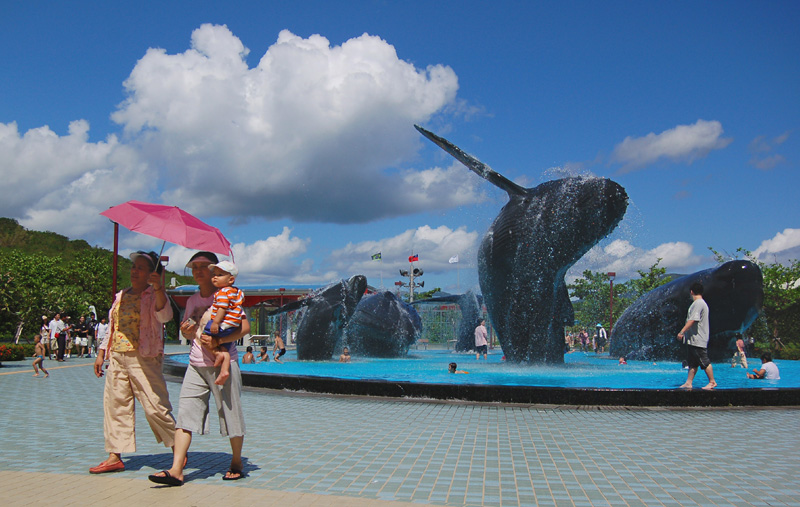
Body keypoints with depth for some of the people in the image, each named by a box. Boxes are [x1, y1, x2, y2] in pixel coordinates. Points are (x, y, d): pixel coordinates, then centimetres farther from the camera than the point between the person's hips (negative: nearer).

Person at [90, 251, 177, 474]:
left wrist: (158, 287, -34)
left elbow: (164, 316, -22)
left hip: (144, 358, -7)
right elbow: (112, 328, 24)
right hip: (117, 357, 7)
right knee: (115, 405, 6)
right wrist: (101, 353, 18)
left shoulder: (154, 295, -1)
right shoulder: (121, 296, 18)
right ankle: (115, 457, 15)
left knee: (156, 407, -7)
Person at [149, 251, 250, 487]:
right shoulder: (192, 301, 15)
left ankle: (236, 463, 19)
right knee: (185, 414, -4)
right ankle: (176, 470, -6)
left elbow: (245, 327, -11)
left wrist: (218, 340, -23)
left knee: (231, 414, 2)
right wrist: (186, 331, 1)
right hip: (196, 365, 6)